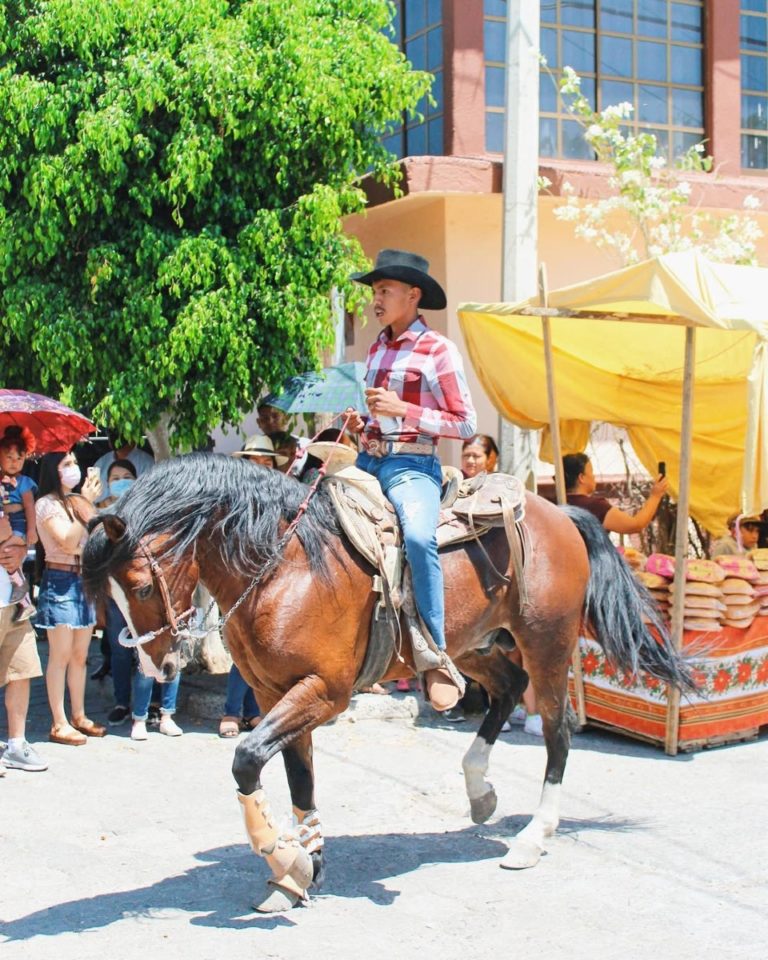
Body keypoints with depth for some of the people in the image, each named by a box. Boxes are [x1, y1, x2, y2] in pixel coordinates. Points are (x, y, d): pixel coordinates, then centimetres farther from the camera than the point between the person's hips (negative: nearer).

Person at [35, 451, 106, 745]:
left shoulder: (76, 501, 13)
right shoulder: (47, 504, -9)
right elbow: (68, 542, -19)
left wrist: (89, 504, -4)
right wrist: (87, 503, -21)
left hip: (83, 580, 7)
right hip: (59, 581, -7)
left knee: (80, 655, 13)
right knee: (61, 656, -3)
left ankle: (79, 716, 22)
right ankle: (59, 725, 2)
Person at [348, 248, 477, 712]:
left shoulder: (438, 350, -4)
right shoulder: (377, 349, 16)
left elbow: (467, 425, -7)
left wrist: (403, 409, -16)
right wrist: (360, 424, 6)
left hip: (412, 465, -8)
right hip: (368, 460, 8)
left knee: (418, 537, -34)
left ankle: (438, 657, -24)